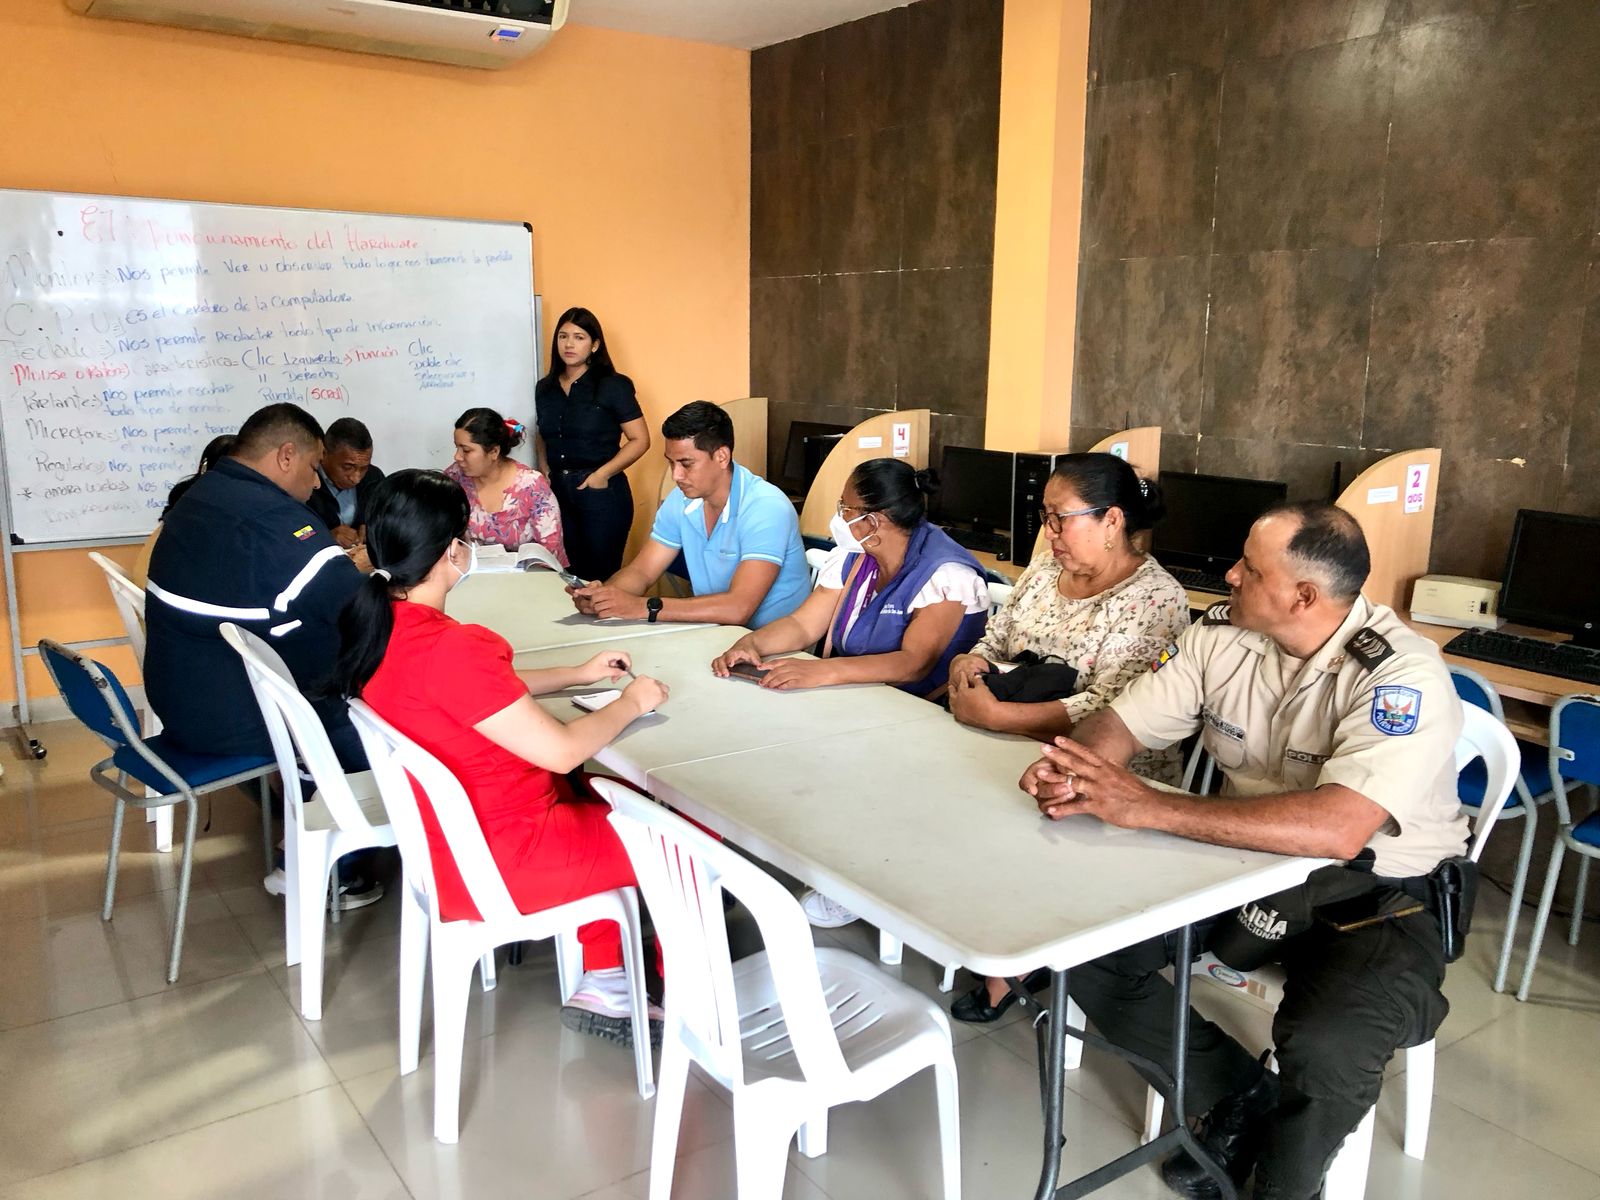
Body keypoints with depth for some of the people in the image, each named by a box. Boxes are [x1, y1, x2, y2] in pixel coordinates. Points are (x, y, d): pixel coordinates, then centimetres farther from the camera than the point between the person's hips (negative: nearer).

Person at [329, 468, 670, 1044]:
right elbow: (562, 750, -26)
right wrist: (630, 702, -9)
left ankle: (600, 987, 27)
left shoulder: (376, 623, -3)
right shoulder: (448, 649, -32)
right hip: (498, 864, -9)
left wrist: (577, 674, 12)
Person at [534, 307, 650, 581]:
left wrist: (602, 474, -14)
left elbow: (640, 440, -8)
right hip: (558, 492, 5)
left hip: (601, 494, -5)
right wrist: (545, 469, 8)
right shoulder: (545, 388, 11)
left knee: (600, 578, -1)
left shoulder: (613, 386, -5)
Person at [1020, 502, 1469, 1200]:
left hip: (1378, 894, -6)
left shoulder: (1401, 676, -24)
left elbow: (1337, 828, -38)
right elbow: (1124, 720, -1)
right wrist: (1070, 765, -26)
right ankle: (1238, 1096, 12)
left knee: (1326, 1046, -33)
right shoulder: (1222, 633, -5)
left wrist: (1151, 808, -38)